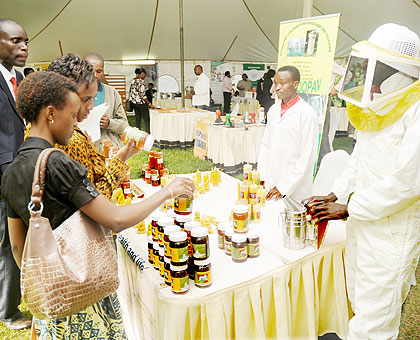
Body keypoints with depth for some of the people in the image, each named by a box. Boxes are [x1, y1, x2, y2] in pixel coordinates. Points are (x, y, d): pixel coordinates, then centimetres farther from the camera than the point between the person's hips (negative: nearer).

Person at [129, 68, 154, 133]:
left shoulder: (133, 81, 9)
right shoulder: (141, 81, -15)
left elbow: (131, 92, 14)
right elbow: (142, 95, -19)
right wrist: (149, 104, -15)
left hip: (134, 102, 8)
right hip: (141, 103, -8)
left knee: (137, 120, 13)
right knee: (146, 120, 0)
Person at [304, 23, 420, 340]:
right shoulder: (379, 107, 10)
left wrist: (346, 208, -16)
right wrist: (335, 195, 6)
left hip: (393, 233, -8)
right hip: (361, 222, 8)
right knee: (361, 305, 24)